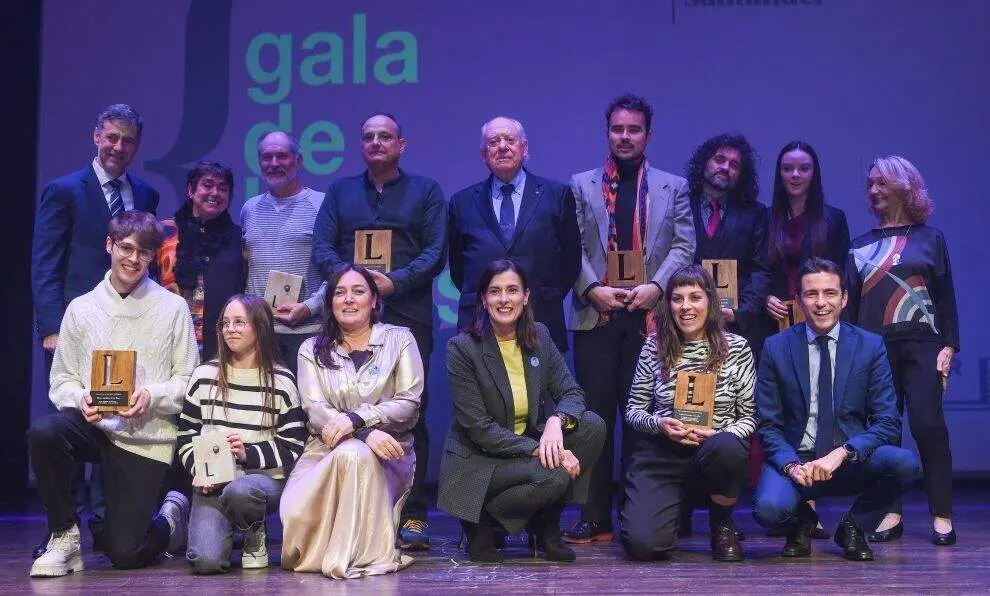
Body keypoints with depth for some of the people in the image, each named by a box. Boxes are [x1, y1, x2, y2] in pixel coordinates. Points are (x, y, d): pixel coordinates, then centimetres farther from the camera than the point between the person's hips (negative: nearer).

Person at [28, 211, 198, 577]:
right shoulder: (81, 308, 5)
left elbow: (189, 381, -1)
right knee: (43, 432, -33)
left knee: (124, 553, -7)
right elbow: (61, 379, 6)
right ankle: (64, 537, -10)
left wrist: (153, 395, -20)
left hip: (146, 439, -2)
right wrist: (80, 398, -16)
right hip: (92, 424, 2)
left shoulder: (173, 308, 0)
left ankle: (173, 513, 30)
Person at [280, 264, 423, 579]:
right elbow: (315, 409, -2)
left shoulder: (399, 340, 9)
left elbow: (409, 404, -2)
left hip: (385, 453, -1)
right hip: (325, 450, 2)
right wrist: (367, 433, -21)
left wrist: (355, 419, -19)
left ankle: (364, 553, -23)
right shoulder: (312, 349, 13)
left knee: (352, 454, -40)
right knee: (294, 512, -30)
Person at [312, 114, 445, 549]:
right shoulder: (340, 192, 18)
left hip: (408, 317, -2)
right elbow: (322, 247, 8)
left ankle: (412, 517, 0)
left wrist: (396, 282, -14)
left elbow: (436, 251, 1)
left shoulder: (425, 191, 12)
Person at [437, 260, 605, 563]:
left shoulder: (539, 336, 4)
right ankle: (483, 522, -4)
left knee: (592, 425, -16)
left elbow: (572, 392, -2)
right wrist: (535, 448, -27)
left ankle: (546, 526, -3)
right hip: (477, 460, -6)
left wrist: (556, 421, -26)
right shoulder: (462, 348, -13)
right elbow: (477, 428, -17)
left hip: (530, 444, 6)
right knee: (553, 475, -31)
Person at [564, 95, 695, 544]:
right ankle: (595, 518, 4)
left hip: (649, 314, 0)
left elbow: (684, 245, 4)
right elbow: (572, 247, 4)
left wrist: (656, 286, -11)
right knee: (595, 415, 0)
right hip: (596, 313, 0)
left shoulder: (673, 187, 13)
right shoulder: (581, 186, 12)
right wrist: (592, 289, -11)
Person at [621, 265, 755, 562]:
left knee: (726, 448, -40)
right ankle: (674, 506, 17)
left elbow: (749, 416, 3)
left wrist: (718, 436, -17)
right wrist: (658, 423, -13)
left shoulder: (736, 348, 1)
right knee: (642, 543, -24)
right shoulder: (654, 346, 3)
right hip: (661, 454, 0)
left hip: (717, 451, 0)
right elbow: (633, 409, 8)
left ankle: (722, 524, -5)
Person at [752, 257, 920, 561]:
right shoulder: (776, 348, 0)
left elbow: (887, 422, -5)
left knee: (904, 463, -30)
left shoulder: (870, 346, 1)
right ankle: (803, 520, 8)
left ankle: (853, 525, 1)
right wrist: (791, 465, -20)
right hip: (795, 460, -1)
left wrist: (842, 454, -22)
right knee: (769, 508, -33)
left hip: (853, 462, 1)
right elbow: (768, 425, 0)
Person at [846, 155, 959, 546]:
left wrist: (948, 347, -3)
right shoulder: (861, 245, 14)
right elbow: (850, 302, 13)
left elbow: (945, 297, 6)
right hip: (873, 347, 3)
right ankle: (890, 514, 6)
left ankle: (942, 516, -7)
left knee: (928, 426, -12)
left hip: (920, 345, -2)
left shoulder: (930, 238, 8)